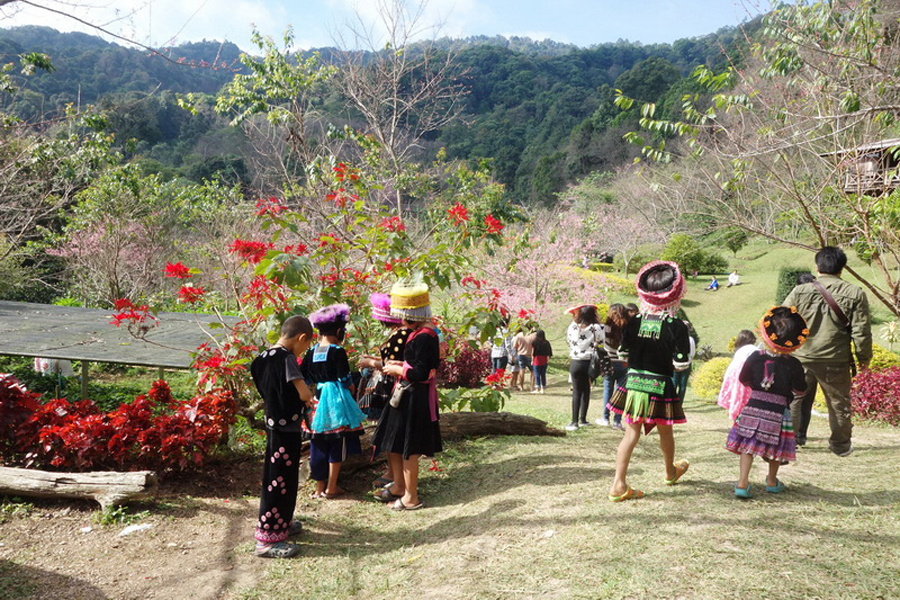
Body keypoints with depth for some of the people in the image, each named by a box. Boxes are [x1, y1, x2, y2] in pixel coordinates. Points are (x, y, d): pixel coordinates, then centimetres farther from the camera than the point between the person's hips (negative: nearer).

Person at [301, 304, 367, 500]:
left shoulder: (311, 352, 5)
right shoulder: (337, 352, -12)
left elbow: (302, 379, 9)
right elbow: (345, 380, -14)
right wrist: (352, 389, 6)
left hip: (317, 401, 6)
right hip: (336, 401, -5)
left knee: (318, 444, 12)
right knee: (337, 444, 6)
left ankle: (319, 488, 21)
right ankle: (331, 488, 11)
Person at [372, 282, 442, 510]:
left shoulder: (423, 336, -23)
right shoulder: (425, 331, 7)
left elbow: (419, 373, -26)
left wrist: (397, 369, -12)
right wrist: (402, 365, 8)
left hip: (415, 397, -10)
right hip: (410, 394, 10)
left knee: (407, 449, 3)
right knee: (393, 443, 20)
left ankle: (410, 498, 18)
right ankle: (399, 486, 35)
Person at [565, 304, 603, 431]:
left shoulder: (573, 327, -5)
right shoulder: (596, 328, -11)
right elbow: (600, 342, -5)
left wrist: (573, 320, 15)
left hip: (576, 363, 0)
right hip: (590, 363, 0)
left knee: (577, 392, 3)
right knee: (586, 391, 15)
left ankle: (575, 422, -2)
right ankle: (583, 419, 23)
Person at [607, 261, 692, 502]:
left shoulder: (634, 322, -3)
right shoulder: (676, 326, -13)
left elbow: (623, 354, 3)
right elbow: (680, 363, -12)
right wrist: (689, 345, 7)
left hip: (633, 382, 2)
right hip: (660, 386, -2)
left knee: (631, 433, 6)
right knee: (665, 432, 20)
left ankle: (619, 484, 1)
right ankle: (671, 472, 44)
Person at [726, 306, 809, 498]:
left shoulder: (755, 357, -7)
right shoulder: (793, 365, -11)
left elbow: (744, 380, 5)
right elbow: (799, 391, -1)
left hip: (753, 406, 1)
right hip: (779, 411, -1)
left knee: (747, 444, 6)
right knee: (776, 445, 18)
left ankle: (742, 482, -3)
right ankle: (772, 481, 34)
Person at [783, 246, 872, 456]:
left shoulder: (800, 291, -3)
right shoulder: (855, 294, -6)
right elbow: (861, 331, -4)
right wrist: (864, 357, 10)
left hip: (801, 358, 1)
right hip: (836, 361, 0)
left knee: (795, 399, 17)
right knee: (839, 403, 16)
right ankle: (841, 445, 29)